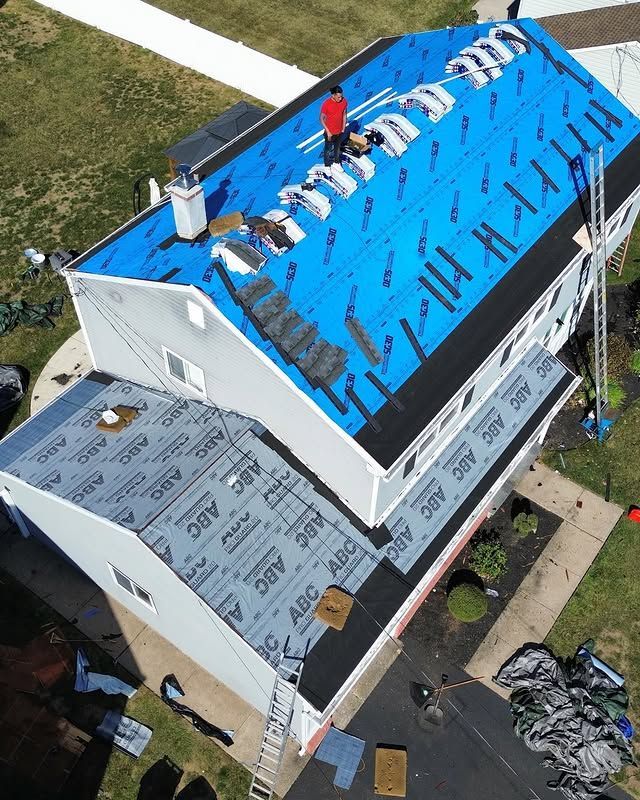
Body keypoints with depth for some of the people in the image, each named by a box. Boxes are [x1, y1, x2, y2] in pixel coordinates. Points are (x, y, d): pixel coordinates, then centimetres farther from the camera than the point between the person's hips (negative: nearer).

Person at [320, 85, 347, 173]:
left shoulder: (344, 101, -13)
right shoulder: (326, 104, -27)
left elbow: (344, 114, 2)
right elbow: (322, 119, -17)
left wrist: (343, 128, 3)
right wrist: (328, 132, -17)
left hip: (340, 131, 4)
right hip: (330, 132, -4)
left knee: (338, 147, 25)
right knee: (328, 149, 18)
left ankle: (336, 163, 48)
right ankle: (327, 166, 38)